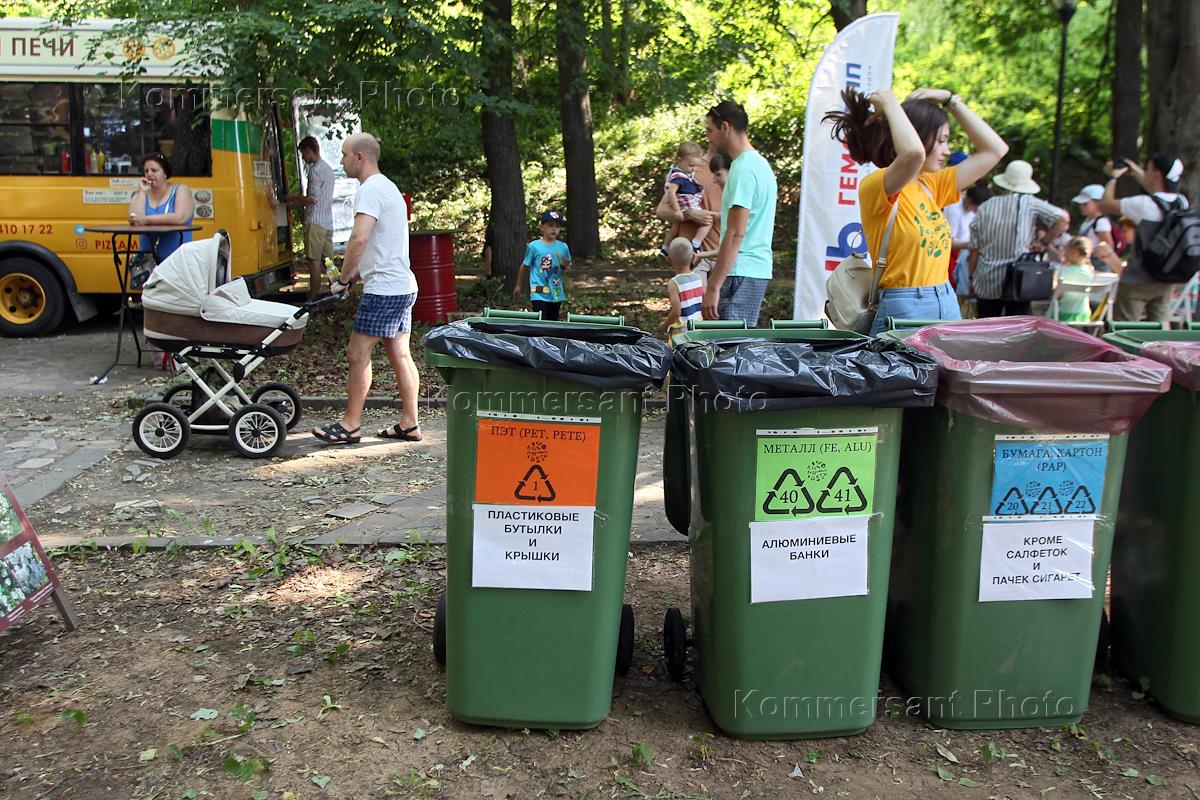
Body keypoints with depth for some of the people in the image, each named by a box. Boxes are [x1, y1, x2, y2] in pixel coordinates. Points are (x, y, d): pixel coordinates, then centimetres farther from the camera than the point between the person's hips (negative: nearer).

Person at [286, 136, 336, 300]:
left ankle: (313, 297, -5)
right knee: (327, 260, 9)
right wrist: (295, 203, 23)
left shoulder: (315, 170, -11)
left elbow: (312, 199, -16)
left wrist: (293, 197, 0)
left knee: (314, 261, -6)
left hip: (315, 222, -9)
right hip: (328, 222, 9)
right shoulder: (328, 168, 18)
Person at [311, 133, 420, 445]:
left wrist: (343, 279, -14)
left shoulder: (371, 189, -12)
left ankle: (350, 424, 4)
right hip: (403, 285, 10)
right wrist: (353, 276, 19)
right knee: (400, 354, 10)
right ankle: (409, 424, 13)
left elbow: (359, 239, -24)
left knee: (358, 354, -3)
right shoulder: (388, 187, 20)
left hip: (383, 288, -10)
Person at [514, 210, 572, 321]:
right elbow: (525, 266, 5)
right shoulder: (534, 246, -6)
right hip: (539, 294, -4)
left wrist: (566, 266, -11)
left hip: (556, 294, 4)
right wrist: (519, 286, 12)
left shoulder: (563, 247, 2)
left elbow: (567, 268, 14)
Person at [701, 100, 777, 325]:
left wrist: (713, 287, -22)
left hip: (740, 272, -10)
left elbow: (736, 233, -20)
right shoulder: (760, 163, 18)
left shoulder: (743, 169, -14)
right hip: (759, 268, 10)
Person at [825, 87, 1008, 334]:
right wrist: (891, 105, -15)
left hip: (948, 305, 8)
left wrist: (950, 99, 15)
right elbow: (913, 153, -32)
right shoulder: (875, 187, -11)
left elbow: (995, 149, 18)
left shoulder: (932, 185, 14)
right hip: (903, 313, -8)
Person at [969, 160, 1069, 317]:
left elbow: (975, 249, 4)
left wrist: (972, 278, 14)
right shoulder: (1029, 204, -5)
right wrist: (1042, 242, -2)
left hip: (986, 284, 2)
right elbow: (1063, 218, -14)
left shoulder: (984, 208, 1)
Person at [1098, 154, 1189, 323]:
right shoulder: (1182, 203, 1)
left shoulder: (1144, 204, -21)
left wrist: (1113, 177, 6)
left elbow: (1105, 205, -10)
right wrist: (1138, 173, 30)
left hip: (1137, 282, -6)